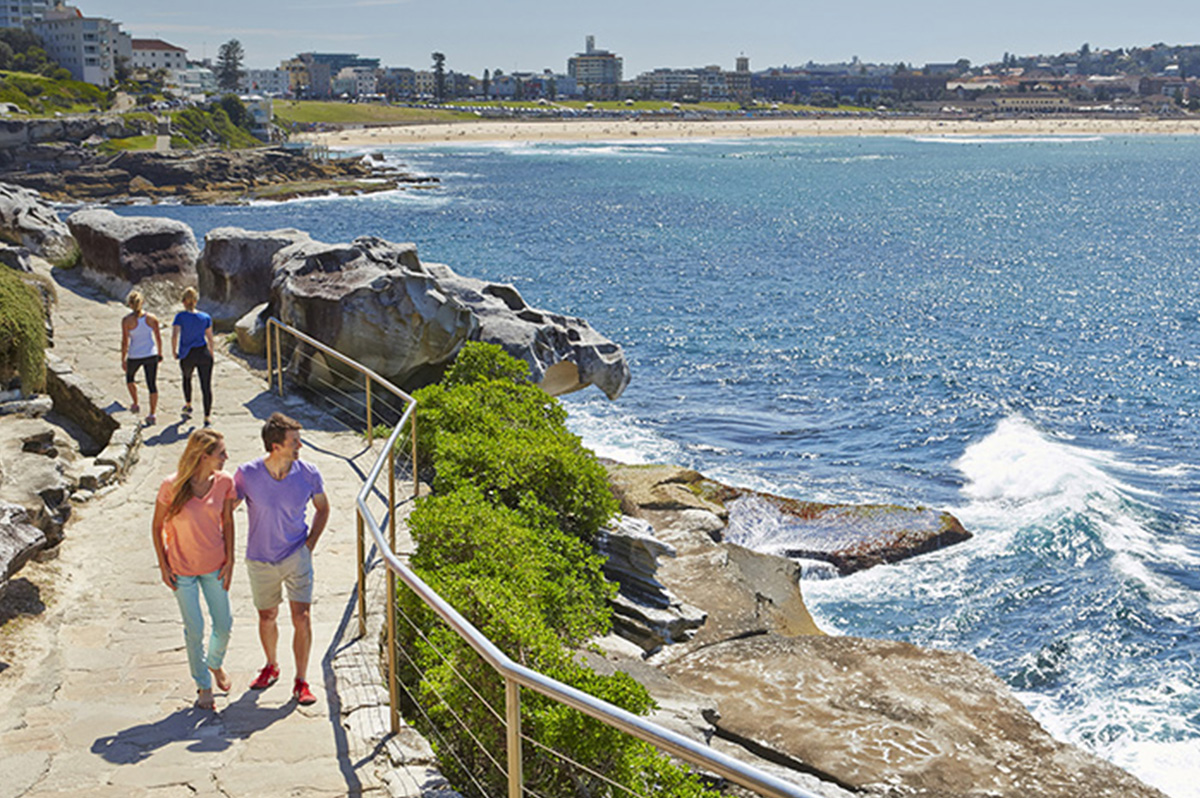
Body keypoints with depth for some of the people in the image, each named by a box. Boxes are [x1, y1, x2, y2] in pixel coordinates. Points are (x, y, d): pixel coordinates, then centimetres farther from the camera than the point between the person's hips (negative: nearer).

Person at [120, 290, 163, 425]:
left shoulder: (127, 320, -12)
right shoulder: (152, 318, -5)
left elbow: (125, 342, -10)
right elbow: (158, 338, 2)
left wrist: (123, 360, 0)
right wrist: (160, 353, 17)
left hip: (134, 356, -1)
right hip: (151, 355, 1)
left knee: (129, 377, 29)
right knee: (152, 385, 7)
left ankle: (135, 405, 34)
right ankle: (152, 414, 6)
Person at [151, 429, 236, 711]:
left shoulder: (224, 482, -10)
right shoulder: (172, 486, -19)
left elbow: (227, 523, 2)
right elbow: (157, 526, -6)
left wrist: (230, 561, 0)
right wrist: (164, 566, -5)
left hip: (215, 566, 3)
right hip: (182, 569, -3)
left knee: (224, 625, 10)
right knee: (194, 629, 4)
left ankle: (215, 664, 43)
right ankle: (203, 685, 26)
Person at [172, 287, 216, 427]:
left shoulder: (181, 316, -7)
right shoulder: (205, 317, 1)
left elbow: (174, 336, -17)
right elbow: (210, 338, 7)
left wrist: (174, 352, -4)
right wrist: (211, 354, 20)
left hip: (187, 356, 0)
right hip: (203, 354, 0)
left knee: (187, 378, 29)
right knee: (206, 385, 0)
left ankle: (188, 405, 44)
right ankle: (207, 417, -5)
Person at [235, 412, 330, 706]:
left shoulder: (308, 474, -13)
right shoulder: (247, 474, -17)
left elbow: (322, 509, 6)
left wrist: (310, 544, -1)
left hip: (296, 556, 0)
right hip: (260, 560, 1)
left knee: (302, 618, -8)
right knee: (267, 617, 16)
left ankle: (301, 682, 7)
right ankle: (271, 666, 43)